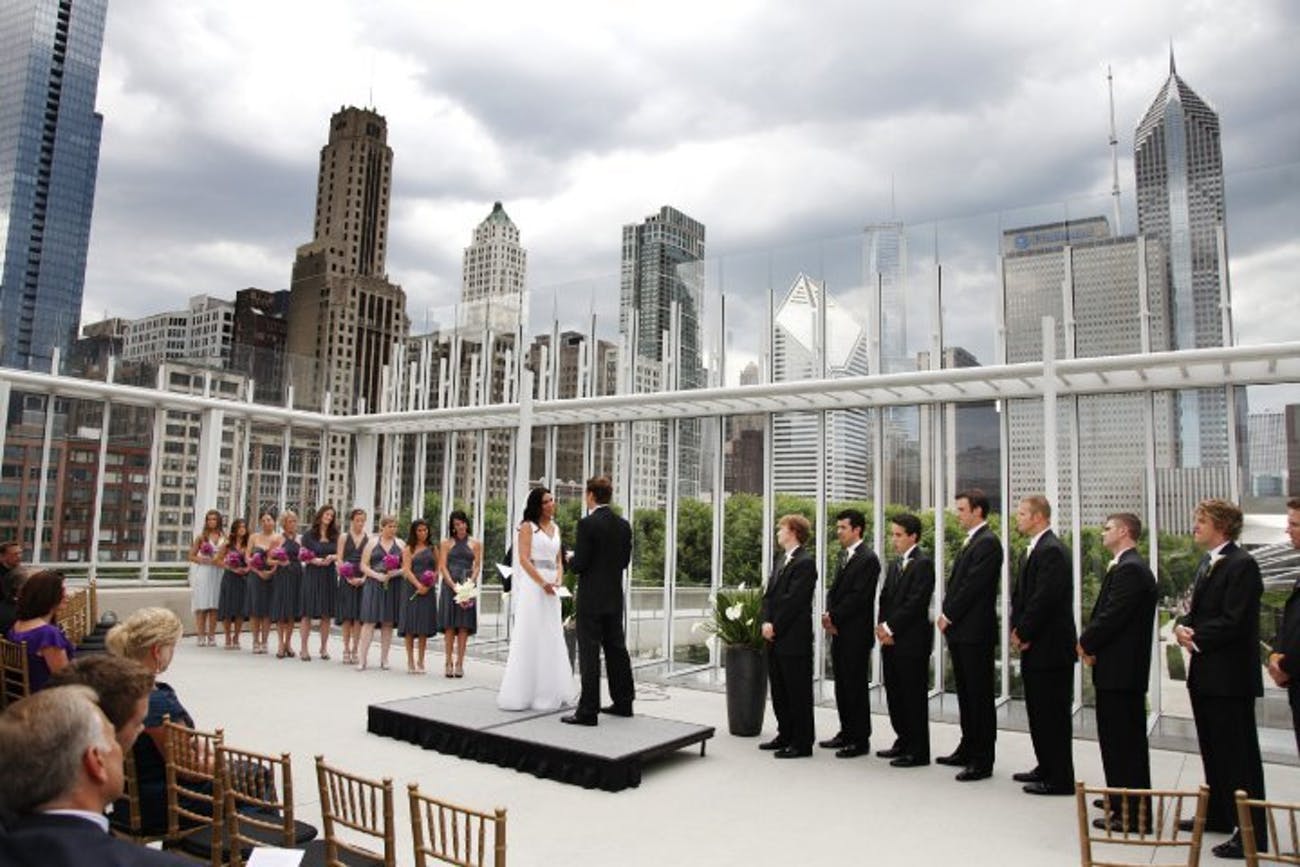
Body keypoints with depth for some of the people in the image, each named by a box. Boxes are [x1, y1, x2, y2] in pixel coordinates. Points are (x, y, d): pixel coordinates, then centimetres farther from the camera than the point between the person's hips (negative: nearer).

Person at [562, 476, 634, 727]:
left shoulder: (587, 524, -16)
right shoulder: (623, 525, 5)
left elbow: (579, 564, -17)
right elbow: (625, 560, 11)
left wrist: (570, 559, 4)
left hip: (591, 598, -7)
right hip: (615, 598, 7)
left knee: (590, 653, -3)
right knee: (616, 649, 15)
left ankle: (587, 711, 0)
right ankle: (623, 702, 24)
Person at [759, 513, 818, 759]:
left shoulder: (805, 563, -13)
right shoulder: (780, 559, 15)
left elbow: (792, 600, -18)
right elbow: (769, 594, 12)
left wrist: (775, 626, -13)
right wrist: (766, 622, -1)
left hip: (794, 639, -9)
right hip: (775, 638, 9)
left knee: (798, 692, 1)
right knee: (779, 691, 16)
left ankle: (802, 743, 11)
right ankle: (785, 735, 28)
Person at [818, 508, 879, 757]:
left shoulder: (868, 559, -12)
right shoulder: (843, 556, 15)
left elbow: (859, 596, -18)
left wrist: (834, 617, -13)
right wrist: (828, 613, -2)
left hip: (856, 634, -8)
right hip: (839, 632, 8)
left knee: (856, 687, -1)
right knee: (841, 685, 14)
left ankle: (860, 740, 8)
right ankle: (846, 733, 25)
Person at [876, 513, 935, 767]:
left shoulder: (923, 564, -10)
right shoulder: (895, 565, 16)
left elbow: (916, 602, -17)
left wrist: (890, 628, -14)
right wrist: (882, 627, 0)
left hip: (912, 641, -8)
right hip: (891, 640, 8)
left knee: (914, 696, -1)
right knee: (895, 694, 13)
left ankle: (918, 751, 8)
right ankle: (903, 742, 25)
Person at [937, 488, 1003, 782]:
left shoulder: (987, 543, -13)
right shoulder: (971, 541, 17)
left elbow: (972, 586, -18)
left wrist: (949, 615, -11)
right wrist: (946, 615, 8)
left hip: (975, 632, -10)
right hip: (960, 631, 10)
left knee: (980, 697, -2)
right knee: (966, 694, 16)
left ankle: (983, 761, 5)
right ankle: (968, 750, 27)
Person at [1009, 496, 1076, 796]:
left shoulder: (1051, 550, -17)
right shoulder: (1035, 549, 14)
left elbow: (1044, 599, -22)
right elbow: (1022, 594, 17)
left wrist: (1023, 633, -13)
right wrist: (1017, 628, 5)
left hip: (1050, 647, -10)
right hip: (1036, 647, 10)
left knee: (1053, 714, -1)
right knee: (1039, 711, 17)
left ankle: (1060, 779, 8)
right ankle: (1046, 768, 29)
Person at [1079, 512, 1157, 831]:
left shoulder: (1129, 569, -18)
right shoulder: (1128, 566, 14)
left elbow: (1112, 616, -22)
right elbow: (1106, 613, 15)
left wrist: (1086, 643, -8)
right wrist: (1089, 641, 3)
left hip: (1120, 669, -10)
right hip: (1123, 668, 10)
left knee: (1123, 741, -3)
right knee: (1124, 739, 18)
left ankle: (1129, 814, 5)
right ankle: (1124, 801, 30)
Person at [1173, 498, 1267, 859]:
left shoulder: (1242, 565, -17)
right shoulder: (1206, 562, 13)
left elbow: (1234, 622, -22)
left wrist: (1197, 638, -13)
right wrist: (1183, 625, -2)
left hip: (1230, 676, -10)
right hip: (1206, 673, 10)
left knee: (1239, 755, -2)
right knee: (1213, 751, 19)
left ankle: (1252, 833, 6)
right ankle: (1218, 815, 33)